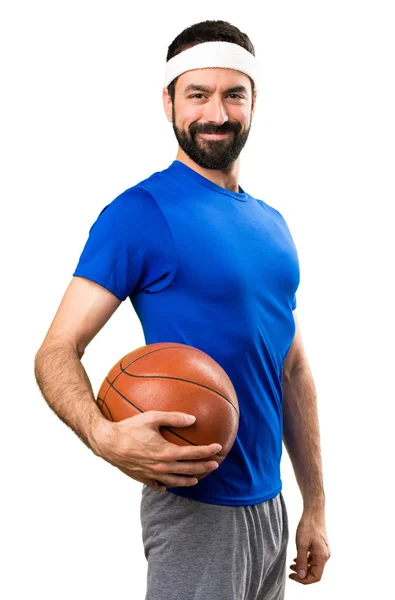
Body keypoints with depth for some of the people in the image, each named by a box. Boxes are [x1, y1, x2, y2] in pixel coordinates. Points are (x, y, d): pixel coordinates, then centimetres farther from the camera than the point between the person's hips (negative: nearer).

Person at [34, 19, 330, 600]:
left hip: (271, 507, 7)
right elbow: (56, 353, -16)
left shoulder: (273, 224, 8)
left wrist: (316, 505, 11)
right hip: (195, 510, -7)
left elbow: (294, 370, 12)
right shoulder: (139, 213, -13)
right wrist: (103, 435, -36)